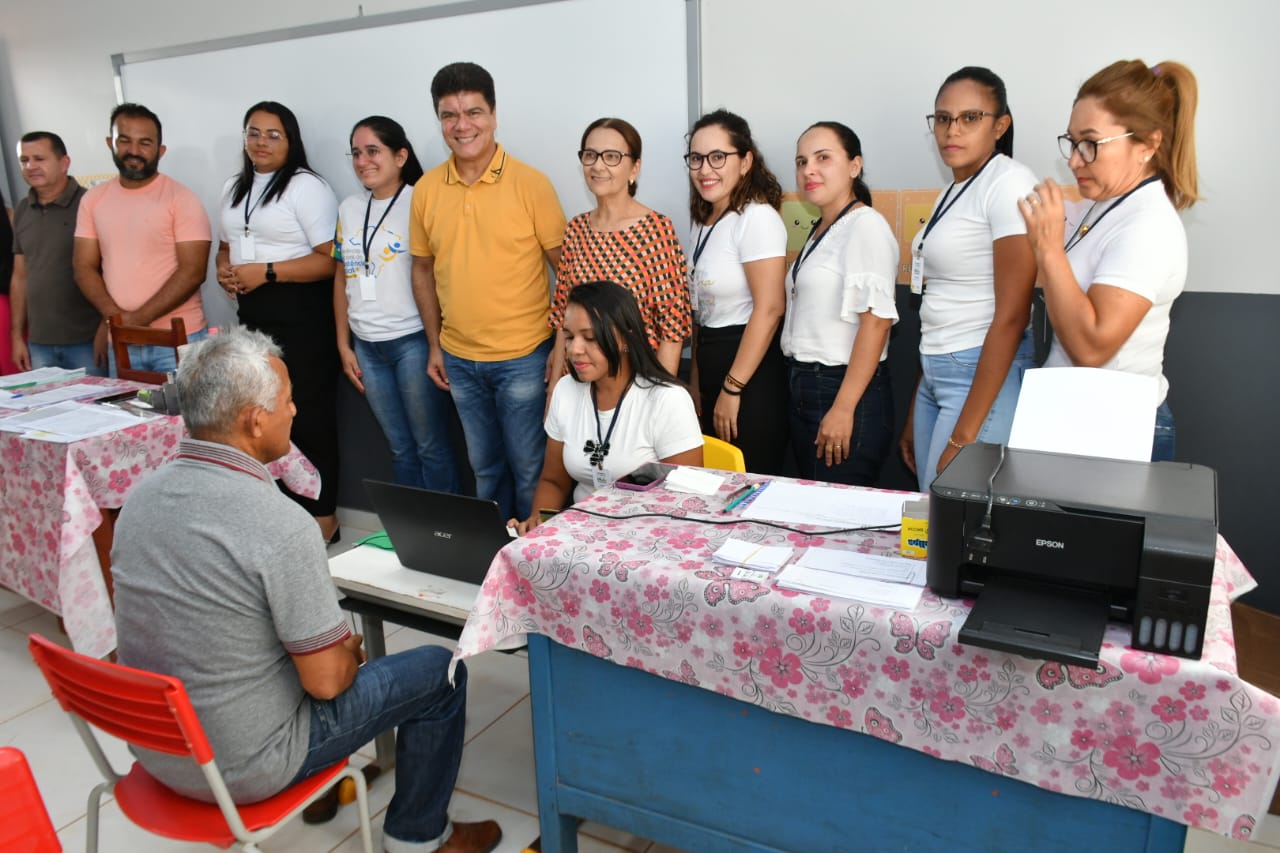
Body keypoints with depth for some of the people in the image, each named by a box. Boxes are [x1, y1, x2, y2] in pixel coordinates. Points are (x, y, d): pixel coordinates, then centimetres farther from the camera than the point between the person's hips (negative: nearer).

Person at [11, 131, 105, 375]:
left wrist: (105, 329, -15)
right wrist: (17, 335, 13)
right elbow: (20, 277, 16)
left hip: (86, 342, -5)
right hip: (39, 343, 5)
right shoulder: (21, 211, 12)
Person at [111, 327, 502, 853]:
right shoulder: (281, 526, -29)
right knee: (439, 672, 6)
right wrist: (349, 652, 1)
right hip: (241, 768, -7)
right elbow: (327, 681, -23)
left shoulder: (140, 498, -6)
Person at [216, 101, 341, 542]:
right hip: (252, 313, 8)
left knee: (308, 415, -1)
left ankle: (322, 517, 10)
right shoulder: (234, 188, 16)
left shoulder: (306, 187, -9)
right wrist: (224, 270, 4)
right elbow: (227, 245, 27)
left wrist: (266, 271, -18)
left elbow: (331, 259, -17)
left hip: (301, 314, -7)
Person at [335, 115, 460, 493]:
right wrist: (344, 346, 14)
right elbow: (342, 280, 16)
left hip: (412, 342, -6)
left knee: (431, 447, 2)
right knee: (400, 448, 14)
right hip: (366, 347, 6)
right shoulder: (348, 209, 11)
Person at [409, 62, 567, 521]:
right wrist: (435, 345, 10)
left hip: (523, 357, -4)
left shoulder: (530, 183, -10)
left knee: (530, 469, 6)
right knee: (485, 467, 18)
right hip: (459, 360, 4)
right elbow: (423, 269, 13)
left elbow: (567, 267, -6)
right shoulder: (426, 189, 2)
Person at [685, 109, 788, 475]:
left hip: (751, 373, -8)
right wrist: (698, 382, 16)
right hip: (711, 367, 9)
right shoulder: (704, 221, 13)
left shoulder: (757, 217, -14)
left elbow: (769, 308, -20)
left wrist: (733, 389, -19)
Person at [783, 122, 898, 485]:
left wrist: (843, 408, -22)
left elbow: (876, 320, -19)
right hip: (805, 387, 9)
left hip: (846, 388, -9)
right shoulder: (820, 231, 15)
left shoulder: (866, 225, -12)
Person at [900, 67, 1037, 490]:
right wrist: (915, 416, 18)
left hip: (986, 377, -8)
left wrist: (963, 437, -18)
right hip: (936, 376, 8)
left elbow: (1010, 316, -16)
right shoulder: (951, 193, 14)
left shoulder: (1009, 182, -11)